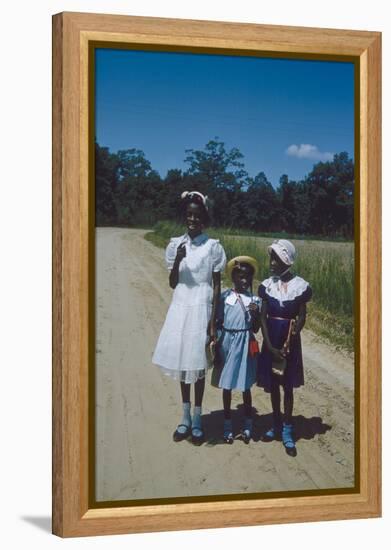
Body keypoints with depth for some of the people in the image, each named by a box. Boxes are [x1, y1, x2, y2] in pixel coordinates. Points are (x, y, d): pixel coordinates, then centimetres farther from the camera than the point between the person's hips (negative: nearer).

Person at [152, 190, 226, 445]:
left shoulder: (213, 246, -6)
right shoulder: (176, 244, 3)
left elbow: (217, 286, -5)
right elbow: (172, 283, 4)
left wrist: (213, 321, -10)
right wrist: (178, 260, -15)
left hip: (201, 309, -3)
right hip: (180, 307, 3)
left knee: (197, 364, 4)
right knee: (181, 362, 10)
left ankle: (197, 420, 18)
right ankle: (185, 418, 24)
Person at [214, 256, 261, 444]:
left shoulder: (254, 300, -1)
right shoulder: (224, 297, -4)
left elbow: (255, 329, 2)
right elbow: (218, 323, 1)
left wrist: (256, 314, -17)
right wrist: (217, 349, -1)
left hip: (245, 345, 0)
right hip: (227, 343, 0)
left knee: (245, 386, 10)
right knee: (226, 385, 9)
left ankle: (247, 425, 24)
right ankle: (227, 424, 22)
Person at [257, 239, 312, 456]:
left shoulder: (300, 286, -8)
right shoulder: (267, 285, -2)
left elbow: (301, 318, -6)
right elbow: (263, 317, -3)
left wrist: (287, 346, -13)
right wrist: (270, 346, -10)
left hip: (290, 342, -2)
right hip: (270, 341, 2)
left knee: (287, 386, 4)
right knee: (272, 384, 11)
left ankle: (287, 432, 11)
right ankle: (276, 425, 27)